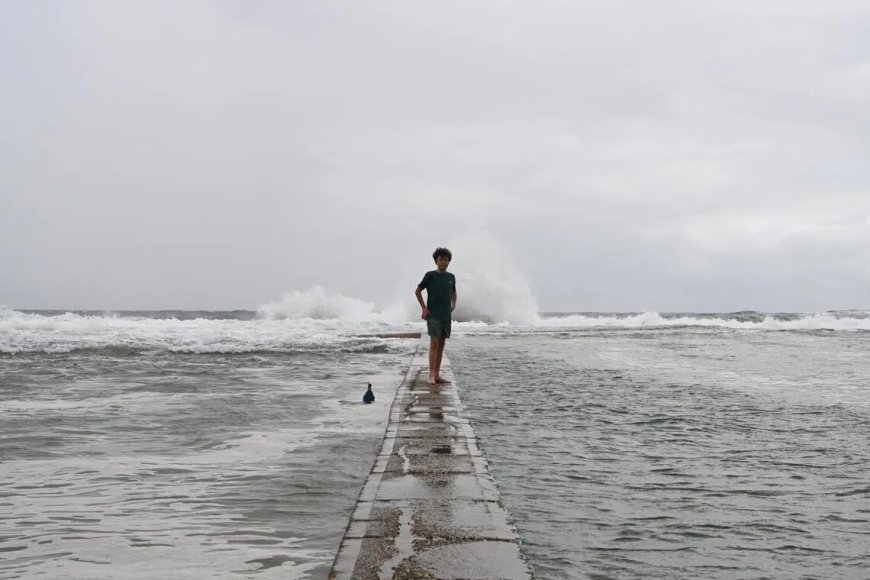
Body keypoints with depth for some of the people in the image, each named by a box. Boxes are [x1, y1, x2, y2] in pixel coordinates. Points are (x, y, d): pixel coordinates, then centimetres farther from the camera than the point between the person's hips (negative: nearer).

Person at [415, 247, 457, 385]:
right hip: (433, 315, -5)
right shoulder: (430, 275, -3)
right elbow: (418, 291, 2)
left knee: (441, 344, 7)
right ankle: (431, 375, -13)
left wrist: (453, 307, 13)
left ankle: (437, 375, 12)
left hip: (446, 316, 5)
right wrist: (424, 308, -3)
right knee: (434, 343, -12)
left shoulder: (451, 277, 10)